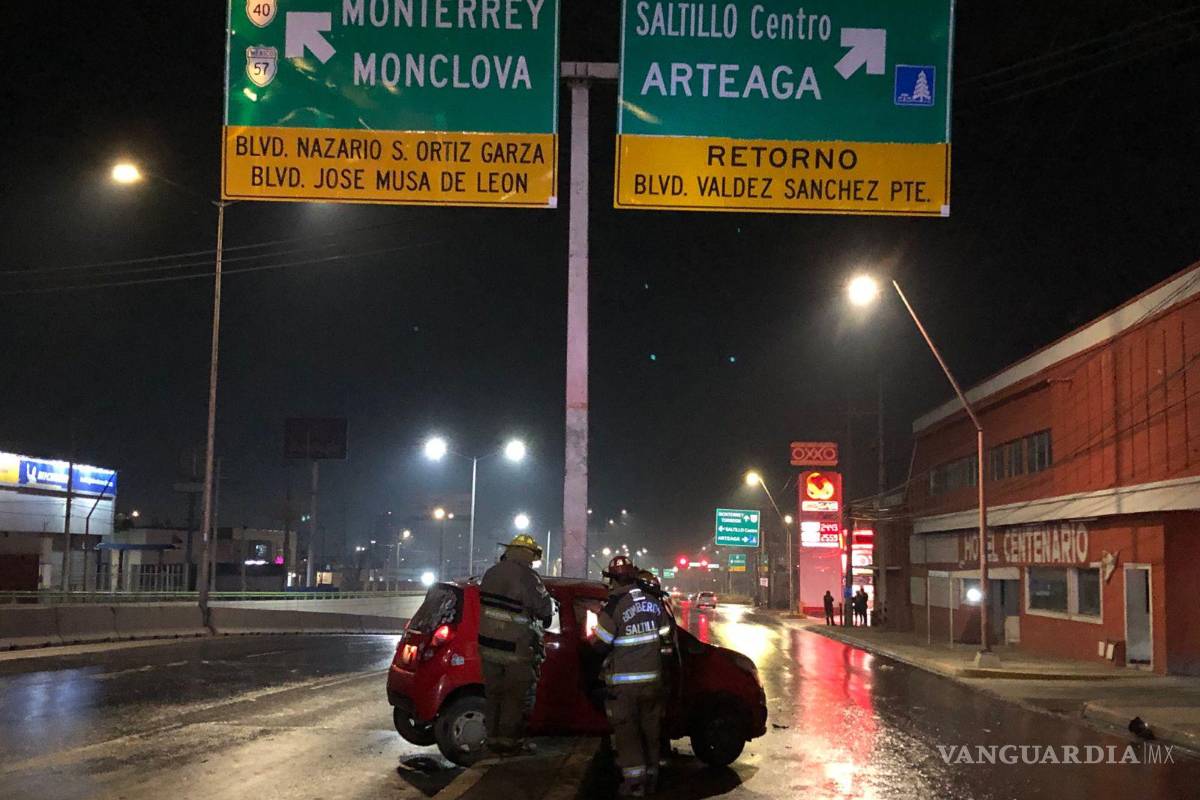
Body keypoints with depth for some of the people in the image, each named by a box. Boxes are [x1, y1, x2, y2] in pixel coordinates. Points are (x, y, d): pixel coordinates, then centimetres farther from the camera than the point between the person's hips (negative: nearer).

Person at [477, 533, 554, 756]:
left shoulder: (490, 574, 5)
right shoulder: (526, 577, -18)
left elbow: (487, 604, 11)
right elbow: (544, 608, -15)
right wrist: (548, 612, 9)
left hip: (488, 645, 7)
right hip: (516, 649, -7)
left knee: (493, 693, 16)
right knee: (517, 696, 7)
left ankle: (493, 738, 24)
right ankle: (509, 741, 13)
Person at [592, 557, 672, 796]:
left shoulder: (613, 607, -17)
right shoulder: (654, 602, 1)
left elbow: (600, 645, -12)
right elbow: (664, 636, 11)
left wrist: (594, 637, 10)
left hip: (624, 683, -5)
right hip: (652, 678, 5)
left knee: (627, 731, 3)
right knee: (650, 728, 16)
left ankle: (634, 781, 0)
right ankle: (651, 776, 25)